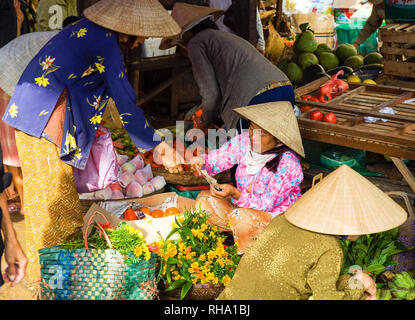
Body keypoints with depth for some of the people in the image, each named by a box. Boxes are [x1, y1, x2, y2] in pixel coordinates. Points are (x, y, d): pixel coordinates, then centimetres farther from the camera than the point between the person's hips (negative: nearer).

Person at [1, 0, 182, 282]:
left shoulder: (88, 29, 13)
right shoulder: (105, 42, -16)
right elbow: (125, 102, -16)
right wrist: (155, 144, -8)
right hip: (44, 118, -10)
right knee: (53, 196, 0)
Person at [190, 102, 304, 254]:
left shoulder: (287, 163, -28)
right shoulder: (244, 141, -11)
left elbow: (267, 204, -24)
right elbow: (217, 159, -1)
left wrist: (235, 193, -35)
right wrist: (201, 161, -25)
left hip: (275, 215, -6)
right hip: (244, 205, 7)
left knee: (241, 217, -34)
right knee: (204, 199, -9)